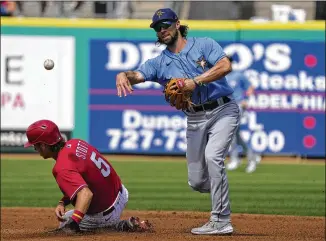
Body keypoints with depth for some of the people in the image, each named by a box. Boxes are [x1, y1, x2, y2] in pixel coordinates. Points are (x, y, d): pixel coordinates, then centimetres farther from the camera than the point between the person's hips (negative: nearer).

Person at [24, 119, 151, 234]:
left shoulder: (62, 168, -31)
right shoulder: (76, 143, -3)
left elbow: (86, 193, -45)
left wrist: (72, 223, -54)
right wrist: (62, 202, 1)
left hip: (106, 214, -9)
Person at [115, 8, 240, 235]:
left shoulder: (204, 45, 0)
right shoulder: (160, 63, 8)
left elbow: (225, 66, -16)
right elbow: (137, 75, -9)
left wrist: (195, 82, -25)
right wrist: (123, 75, -33)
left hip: (223, 110, -5)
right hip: (195, 120, 5)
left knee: (212, 156, -26)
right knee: (197, 181, 1)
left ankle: (221, 222, -21)